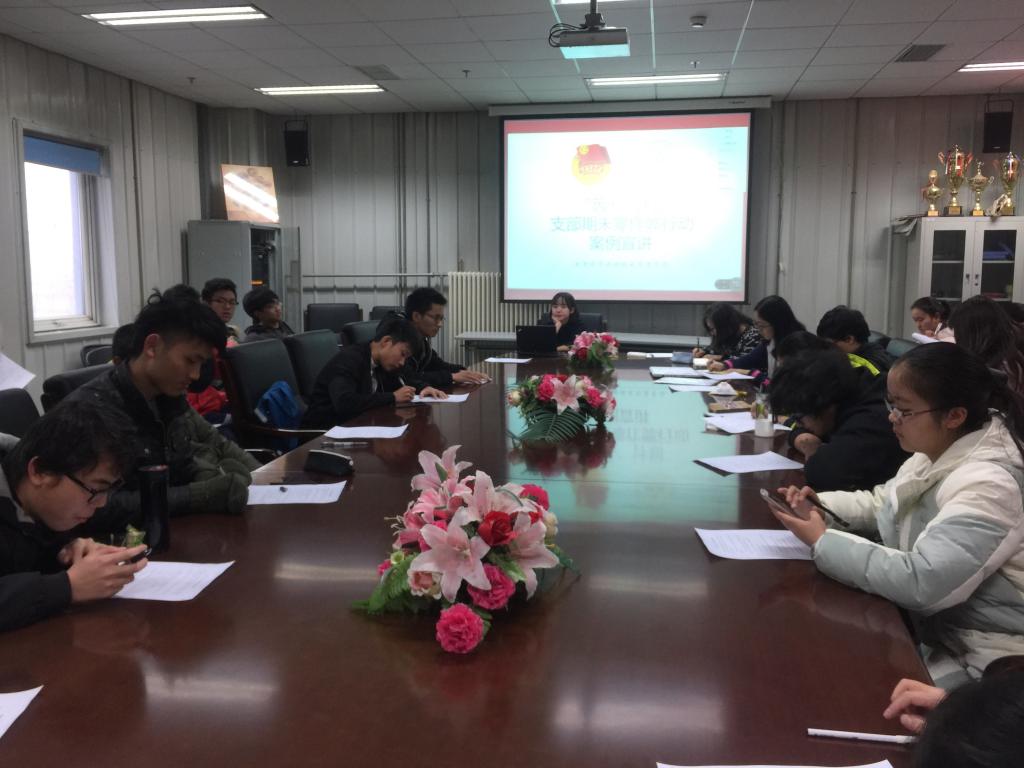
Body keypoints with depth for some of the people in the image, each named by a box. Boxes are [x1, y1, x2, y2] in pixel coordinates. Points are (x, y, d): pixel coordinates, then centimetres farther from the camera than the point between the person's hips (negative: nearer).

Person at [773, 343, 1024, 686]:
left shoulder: (987, 487, -28)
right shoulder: (939, 451, 2)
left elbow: (920, 583, -33)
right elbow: (881, 503, 17)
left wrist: (822, 542, -25)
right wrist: (820, 506, -2)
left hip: (981, 658, -8)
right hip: (932, 627, 8)